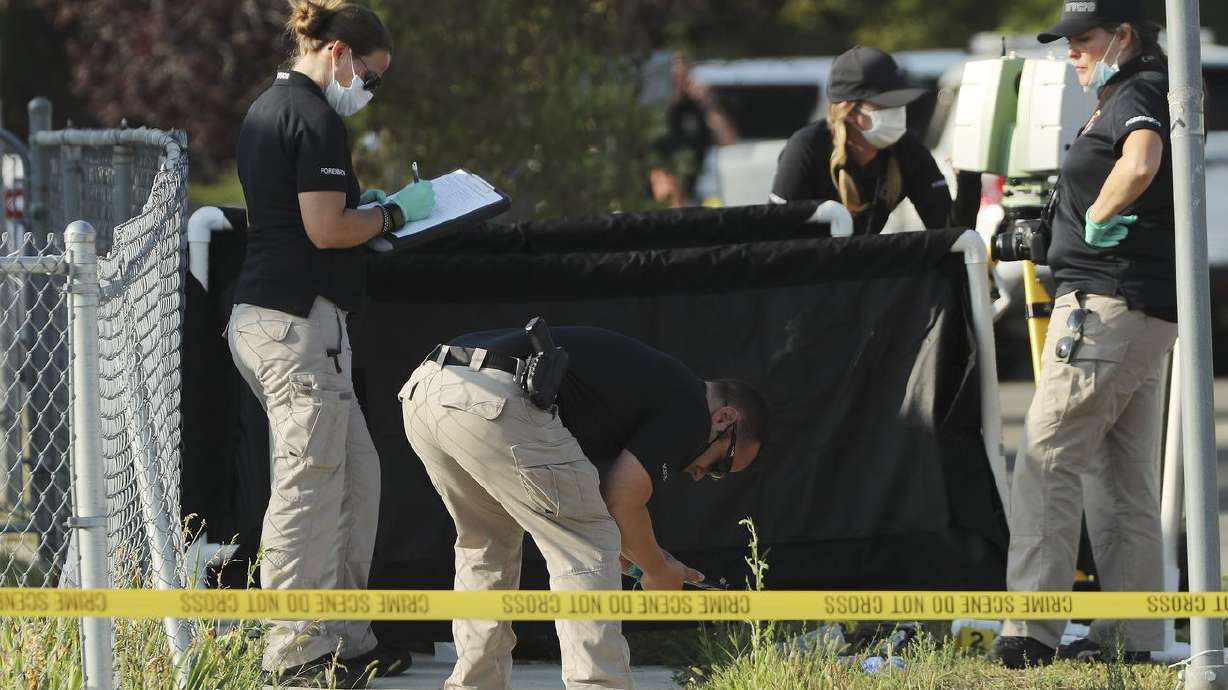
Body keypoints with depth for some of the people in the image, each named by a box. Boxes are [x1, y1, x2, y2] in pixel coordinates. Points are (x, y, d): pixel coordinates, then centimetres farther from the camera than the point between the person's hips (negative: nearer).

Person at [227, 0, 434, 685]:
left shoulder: (268, 109, 18)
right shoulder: (316, 120, -13)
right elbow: (327, 230, -18)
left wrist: (368, 209, 16)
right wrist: (393, 213, -4)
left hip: (259, 318, 11)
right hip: (300, 321, -11)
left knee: (356, 474, 15)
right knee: (309, 485, -6)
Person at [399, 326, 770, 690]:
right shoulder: (691, 410, 8)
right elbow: (623, 502, 4)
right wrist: (658, 572, 20)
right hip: (494, 399, -9)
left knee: (485, 546, 28)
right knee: (587, 552, 3)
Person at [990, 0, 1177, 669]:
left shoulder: (1136, 95, -12)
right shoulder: (1121, 99, 19)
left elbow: (1141, 163, -34)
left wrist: (1096, 218, -19)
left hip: (1105, 305, -11)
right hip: (1149, 311, 11)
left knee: (1047, 459, -11)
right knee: (1125, 478, 12)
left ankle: (1031, 631, -16)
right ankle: (1132, 634, 14)